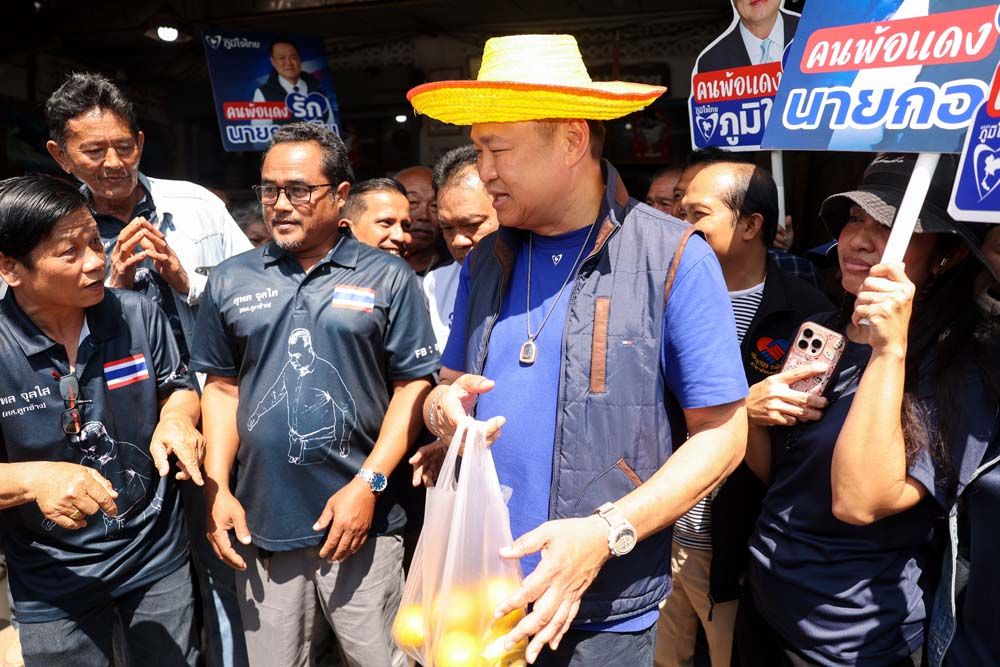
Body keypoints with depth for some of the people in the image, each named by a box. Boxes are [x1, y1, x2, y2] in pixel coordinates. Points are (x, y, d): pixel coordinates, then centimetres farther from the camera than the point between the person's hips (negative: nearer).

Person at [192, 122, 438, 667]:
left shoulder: (388, 278, -3)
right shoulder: (230, 281, 7)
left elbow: (414, 384, -5)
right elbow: (223, 387, 10)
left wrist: (368, 484, -11)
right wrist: (216, 487, 1)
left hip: (361, 521, -2)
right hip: (258, 521, 3)